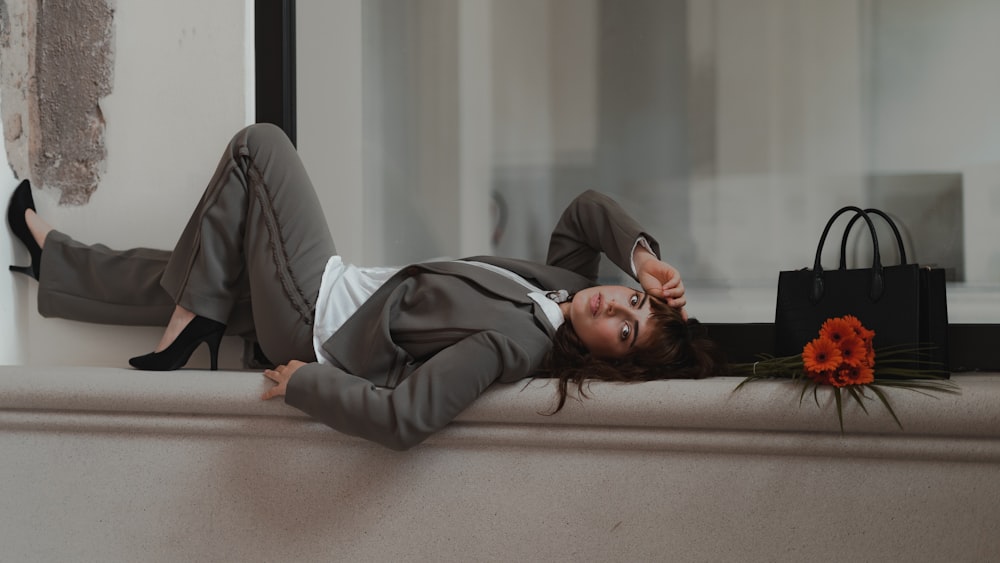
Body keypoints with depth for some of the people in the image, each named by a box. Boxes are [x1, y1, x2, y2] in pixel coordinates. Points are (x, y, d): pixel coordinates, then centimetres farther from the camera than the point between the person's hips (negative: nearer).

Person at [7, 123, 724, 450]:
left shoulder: (510, 341, -34)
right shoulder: (569, 282, -11)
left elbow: (402, 418, -41)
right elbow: (587, 208, 5)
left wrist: (301, 383, -30)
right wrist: (642, 253, -12)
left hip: (316, 317, -7)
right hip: (352, 291, 7)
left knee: (259, 143, -1)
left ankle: (193, 321, 9)